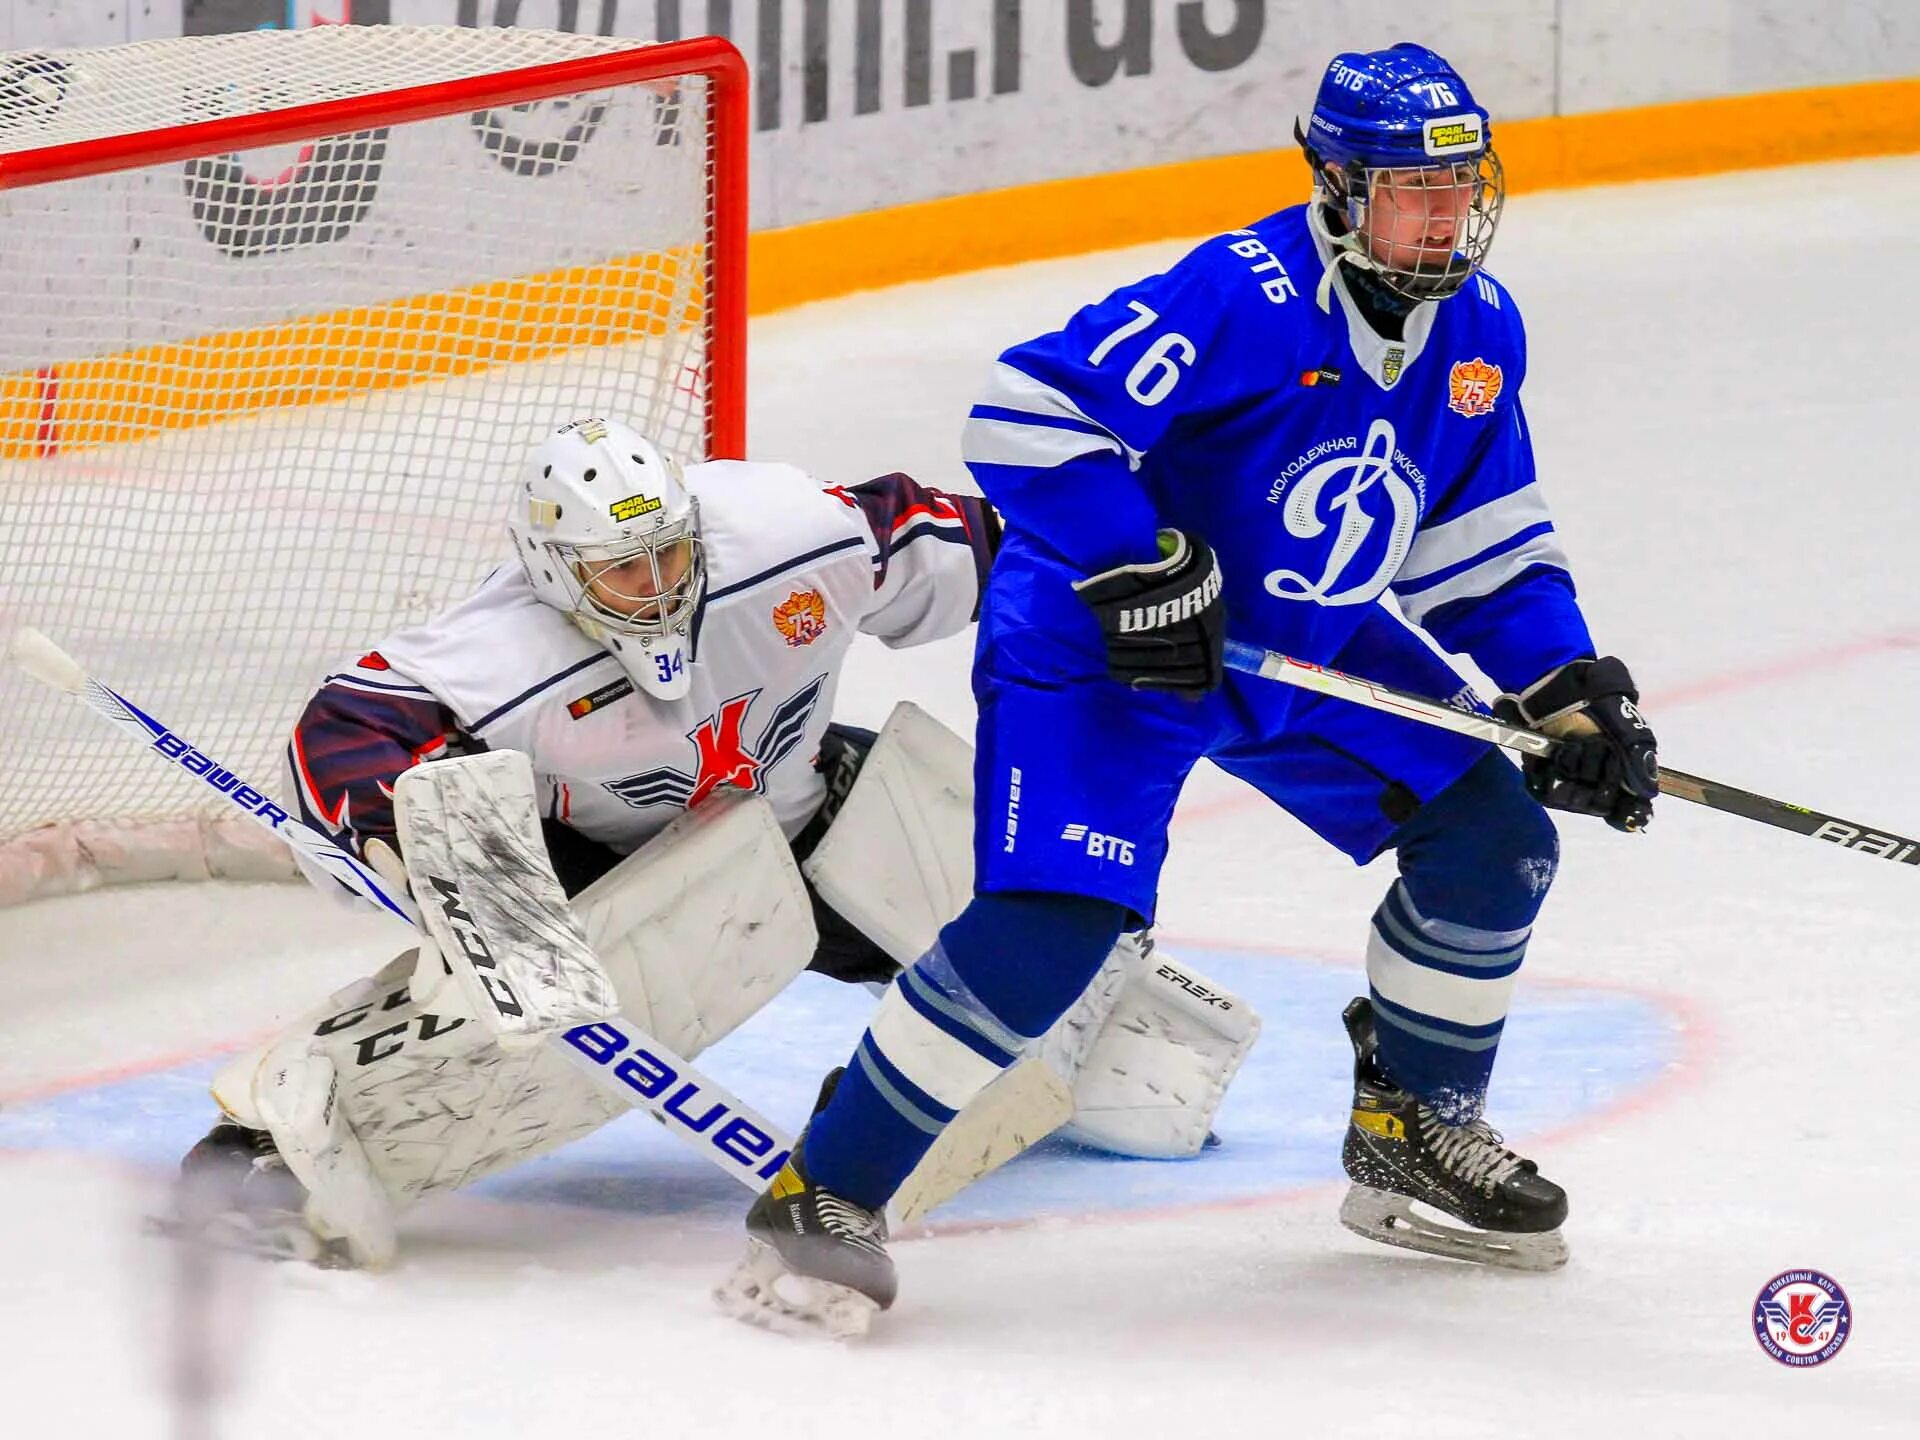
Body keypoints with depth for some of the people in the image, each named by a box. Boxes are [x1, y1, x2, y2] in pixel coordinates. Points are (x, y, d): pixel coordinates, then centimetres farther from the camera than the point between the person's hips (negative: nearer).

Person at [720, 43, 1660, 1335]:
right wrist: (1140, 570, -33)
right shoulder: (1245, 299, -26)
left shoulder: (1479, 330, 0)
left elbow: (1480, 541, 12)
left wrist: (1570, 685, 2)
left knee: (1494, 840, 3)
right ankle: (824, 1200, -11)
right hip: (1096, 648, -8)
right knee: (1049, 928, -23)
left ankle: (1416, 1140, 24)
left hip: (1314, 644, 8)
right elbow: (1031, 414, -30)